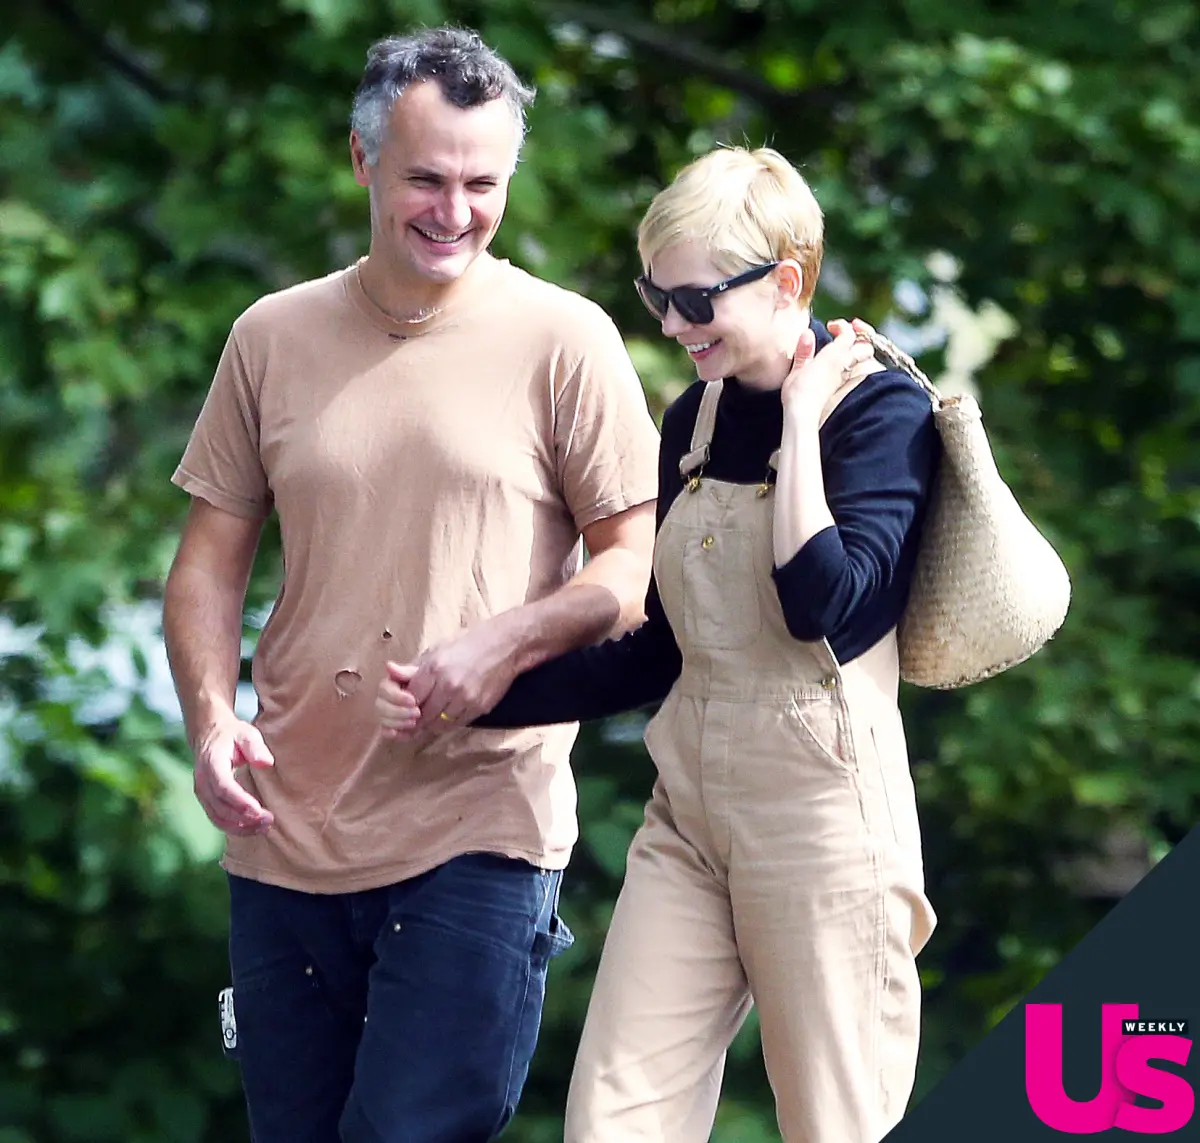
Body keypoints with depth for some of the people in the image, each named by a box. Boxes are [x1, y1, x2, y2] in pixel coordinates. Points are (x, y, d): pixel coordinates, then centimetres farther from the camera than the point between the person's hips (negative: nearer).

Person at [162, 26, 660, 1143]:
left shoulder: (563, 339, -2)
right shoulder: (273, 337, 8)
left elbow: (640, 559, -1)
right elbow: (210, 560, 12)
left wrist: (506, 641, -17)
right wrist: (209, 715, -5)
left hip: (480, 829, -4)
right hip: (286, 830, 4)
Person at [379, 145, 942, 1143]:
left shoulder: (881, 411, -7)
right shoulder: (694, 421, 11)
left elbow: (821, 601, -24)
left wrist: (801, 418, -15)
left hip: (818, 811, -6)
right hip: (688, 808, 6)